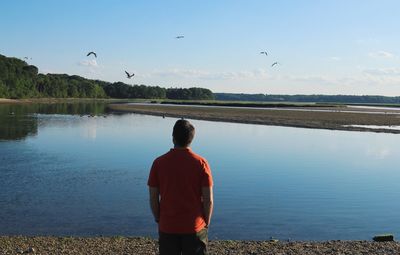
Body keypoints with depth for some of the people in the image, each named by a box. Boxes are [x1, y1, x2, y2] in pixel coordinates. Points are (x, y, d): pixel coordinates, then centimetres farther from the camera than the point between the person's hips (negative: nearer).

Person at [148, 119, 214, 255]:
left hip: (167, 227, 1)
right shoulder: (201, 163, -9)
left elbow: (153, 198, -3)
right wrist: (206, 223, 6)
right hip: (195, 227, -1)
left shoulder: (159, 163, -6)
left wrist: (158, 220, 12)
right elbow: (208, 200, -9)